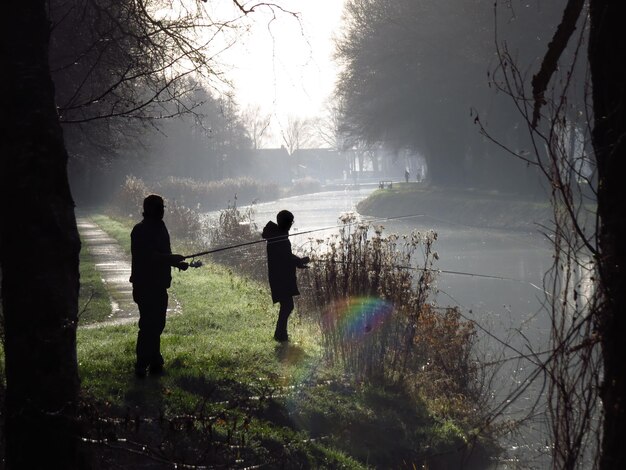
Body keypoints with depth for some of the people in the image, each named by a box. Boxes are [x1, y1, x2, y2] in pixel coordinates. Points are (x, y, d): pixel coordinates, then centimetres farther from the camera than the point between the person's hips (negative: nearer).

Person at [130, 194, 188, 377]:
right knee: (149, 326, -8)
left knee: (156, 325, 13)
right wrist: (174, 259, -19)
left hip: (158, 285, 9)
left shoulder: (159, 228, 13)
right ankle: (142, 367, -4)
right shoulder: (141, 231, -15)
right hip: (146, 285, -9)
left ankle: (155, 364, 21)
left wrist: (177, 262, 8)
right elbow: (150, 257, -24)